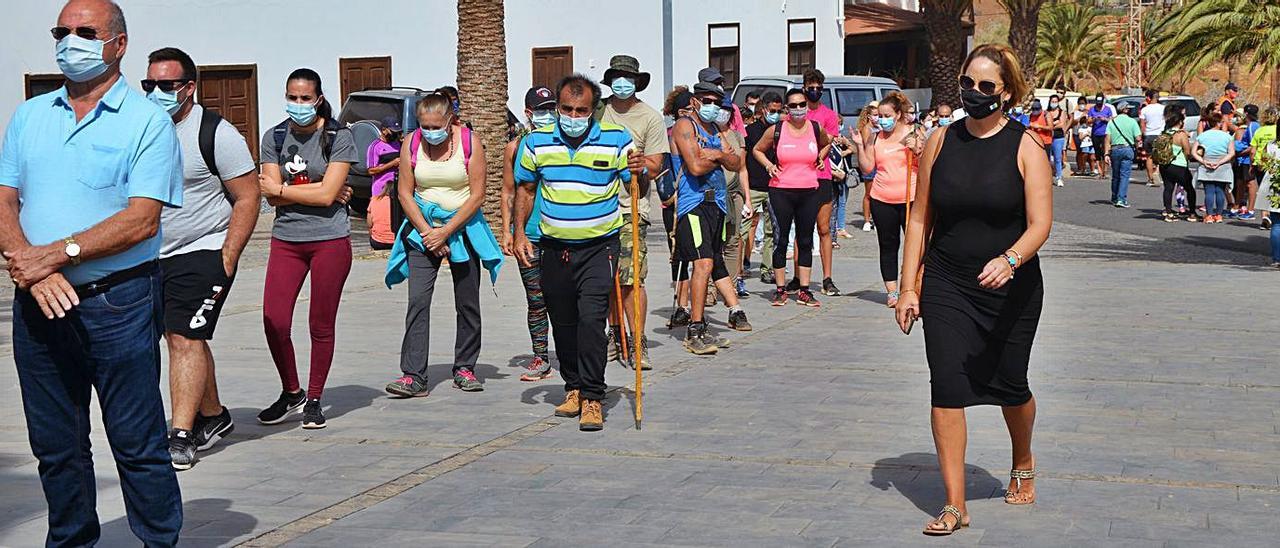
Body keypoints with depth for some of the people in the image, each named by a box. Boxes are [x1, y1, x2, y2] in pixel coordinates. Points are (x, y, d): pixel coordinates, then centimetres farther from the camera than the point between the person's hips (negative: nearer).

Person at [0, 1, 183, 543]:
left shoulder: (147, 121, -3)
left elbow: (141, 220, -13)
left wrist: (58, 254, -18)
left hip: (117, 301, -5)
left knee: (137, 442, -1)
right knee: (55, 446, 13)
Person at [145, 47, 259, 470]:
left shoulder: (216, 133, -11)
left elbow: (248, 198, -10)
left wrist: (226, 259, -15)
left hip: (203, 252, -7)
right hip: (154, 257, 7)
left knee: (185, 339, -13)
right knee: (182, 339, 13)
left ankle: (181, 437, -13)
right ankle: (213, 417, 29)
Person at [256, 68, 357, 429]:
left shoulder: (338, 138, -3)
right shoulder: (274, 138, 7)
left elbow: (327, 195, -12)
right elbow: (272, 198, -1)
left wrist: (282, 189, -4)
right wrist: (318, 191, -8)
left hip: (330, 240, -3)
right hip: (286, 240, 3)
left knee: (321, 326, 4)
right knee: (274, 321, -6)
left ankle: (314, 401, 19)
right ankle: (291, 393, 16)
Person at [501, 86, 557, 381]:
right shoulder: (515, 148, 8)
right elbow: (508, 192, 11)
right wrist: (507, 230, 4)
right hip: (528, 234, 1)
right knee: (536, 300, 5)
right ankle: (541, 358, 12)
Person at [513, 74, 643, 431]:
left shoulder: (616, 140, -4)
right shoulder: (537, 142, 3)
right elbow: (525, 188, 14)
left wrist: (638, 173, -20)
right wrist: (520, 233, 6)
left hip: (599, 246, -3)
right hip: (555, 247, 3)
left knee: (591, 319, -15)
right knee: (563, 323, 11)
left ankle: (592, 398, -10)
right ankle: (573, 387, 27)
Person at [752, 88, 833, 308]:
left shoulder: (816, 129, 4)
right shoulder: (776, 130, -3)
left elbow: (827, 144, 26)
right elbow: (757, 150, 11)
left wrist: (820, 158, 10)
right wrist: (768, 165, -4)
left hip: (809, 192, 2)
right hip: (781, 192, -2)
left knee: (805, 241, 6)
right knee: (781, 240, 0)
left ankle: (804, 291, 12)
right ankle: (781, 290, 8)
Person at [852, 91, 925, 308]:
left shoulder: (914, 133, 2)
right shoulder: (875, 138, 8)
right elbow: (867, 167, 6)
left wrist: (917, 150, -15)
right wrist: (860, 145, -4)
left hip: (910, 198, -3)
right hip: (882, 200, 3)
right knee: (888, 246, 7)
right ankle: (892, 292, 13)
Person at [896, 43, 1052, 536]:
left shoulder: (1026, 148, -6)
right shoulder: (940, 142, 2)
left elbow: (1040, 223, -13)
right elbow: (920, 218, 5)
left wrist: (1010, 260, -33)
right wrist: (908, 287, 1)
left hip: (1012, 290, -1)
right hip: (946, 288, 2)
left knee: (1010, 385, 12)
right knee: (947, 388, -7)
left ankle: (1023, 463, 43)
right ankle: (954, 504, -1)